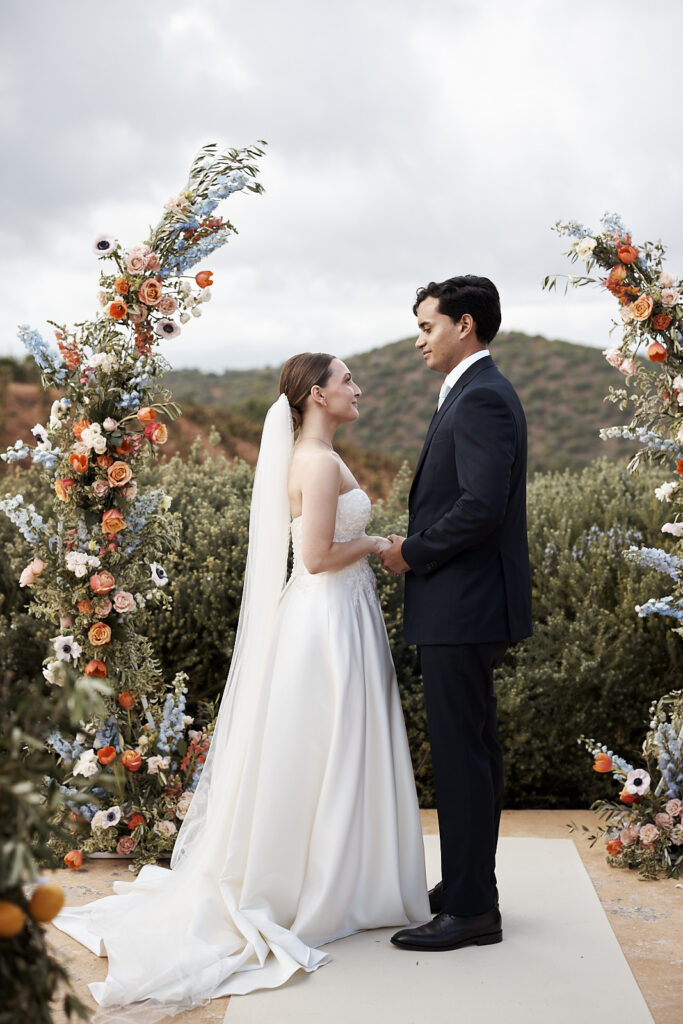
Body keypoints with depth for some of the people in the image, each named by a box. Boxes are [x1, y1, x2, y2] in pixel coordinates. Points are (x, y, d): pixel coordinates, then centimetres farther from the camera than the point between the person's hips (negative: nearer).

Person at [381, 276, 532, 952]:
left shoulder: (481, 398, -16)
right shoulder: (476, 394, 18)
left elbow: (482, 506, -26)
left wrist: (413, 553, -14)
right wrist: (417, 547, 9)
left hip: (462, 606, -11)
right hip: (462, 606, 11)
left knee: (460, 752, -4)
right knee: (470, 749, 17)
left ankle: (471, 909, 5)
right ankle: (468, 885, 29)